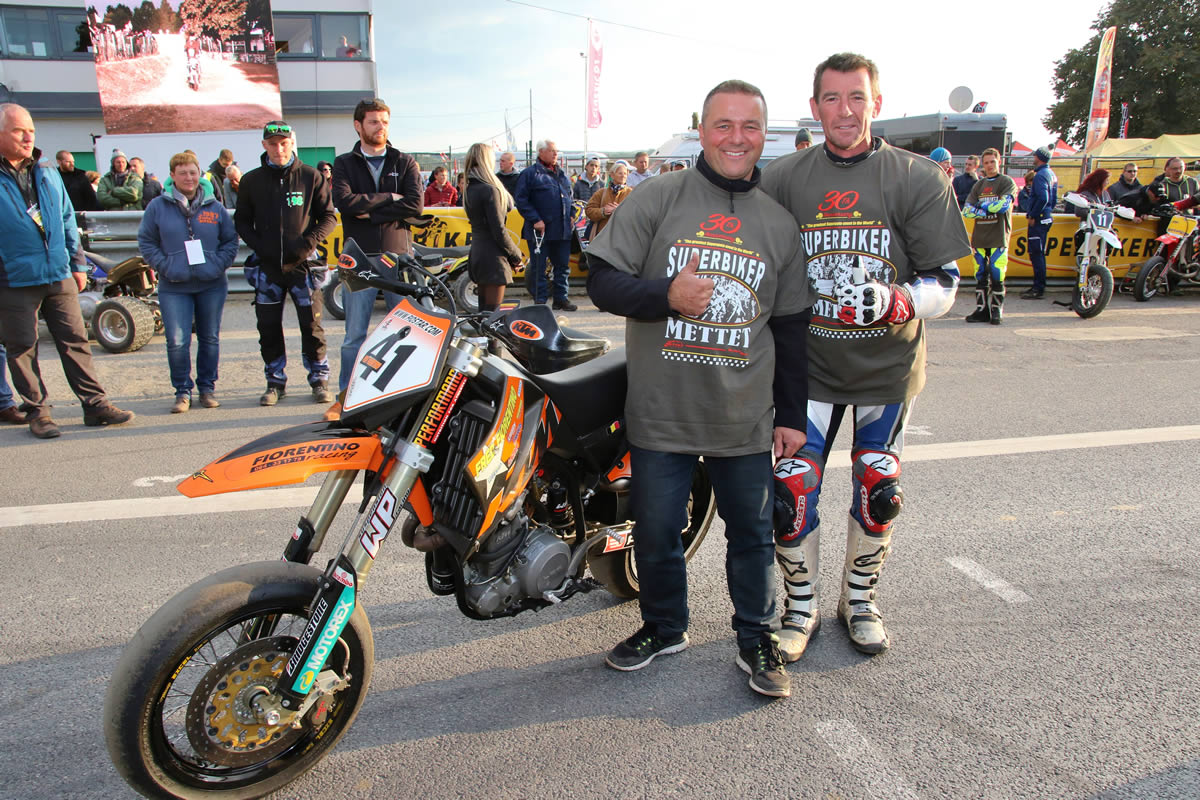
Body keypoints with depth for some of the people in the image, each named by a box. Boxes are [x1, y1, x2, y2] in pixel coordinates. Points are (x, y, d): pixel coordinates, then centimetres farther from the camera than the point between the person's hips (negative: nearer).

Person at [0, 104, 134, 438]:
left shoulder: (48, 175, 12)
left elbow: (67, 221, 19)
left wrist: (78, 264, 18)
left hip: (59, 276, 4)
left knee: (75, 340, 6)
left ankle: (94, 403, 12)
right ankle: (37, 411, 15)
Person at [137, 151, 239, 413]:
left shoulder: (215, 207, 6)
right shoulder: (158, 206, 2)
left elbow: (230, 241, 8)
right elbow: (146, 242, 4)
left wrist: (218, 265, -7)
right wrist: (165, 267, -9)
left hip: (211, 285, 2)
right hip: (174, 287, -1)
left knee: (210, 339, 9)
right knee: (177, 342, -7)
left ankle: (207, 387, 23)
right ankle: (182, 391, 8)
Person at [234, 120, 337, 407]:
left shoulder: (311, 177, 3)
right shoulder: (252, 180, 8)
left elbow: (328, 216, 5)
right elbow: (241, 220, 13)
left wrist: (308, 243, -10)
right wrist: (259, 245, -4)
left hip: (303, 265, -2)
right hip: (267, 267, 2)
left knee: (312, 327, -1)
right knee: (269, 329, 6)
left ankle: (319, 380, 12)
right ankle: (275, 381, 19)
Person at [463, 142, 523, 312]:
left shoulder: (470, 189, 10)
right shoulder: (490, 190, -16)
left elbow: (477, 221, 11)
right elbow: (498, 230, -18)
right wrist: (516, 255, -6)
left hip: (477, 252, 8)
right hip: (493, 256, -8)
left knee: (484, 308, 15)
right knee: (492, 311, -5)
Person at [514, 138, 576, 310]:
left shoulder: (561, 174, 17)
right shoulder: (530, 173, -4)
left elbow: (569, 196, 27)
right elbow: (521, 199, -9)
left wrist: (570, 216, 12)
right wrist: (535, 219, -16)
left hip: (563, 230, 6)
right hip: (540, 230, -6)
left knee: (563, 265, 11)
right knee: (538, 268, 0)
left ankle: (561, 298, 21)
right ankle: (540, 301, 7)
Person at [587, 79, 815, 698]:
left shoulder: (781, 223, 9)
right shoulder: (656, 199, -1)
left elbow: (792, 327, 12)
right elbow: (601, 279, -4)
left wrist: (792, 413, 10)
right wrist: (667, 295, -21)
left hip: (745, 419, 2)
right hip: (661, 413, -1)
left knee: (752, 534, 12)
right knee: (655, 532, 10)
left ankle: (756, 639, 32)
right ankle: (664, 628, 35)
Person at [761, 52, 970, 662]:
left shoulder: (918, 179, -5)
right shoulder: (782, 179, 1)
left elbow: (945, 285, -7)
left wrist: (891, 301, -27)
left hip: (888, 365, 0)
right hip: (808, 365, 1)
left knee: (878, 492, 10)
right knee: (792, 492, -2)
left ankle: (859, 599, 33)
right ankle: (801, 606, 21)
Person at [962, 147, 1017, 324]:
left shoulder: (1007, 182, 3)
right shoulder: (979, 185, 17)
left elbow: (1003, 205, -14)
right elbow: (966, 210, 4)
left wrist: (982, 205, -4)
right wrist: (988, 211, -10)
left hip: (998, 237, -4)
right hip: (979, 237, 4)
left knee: (997, 275, -7)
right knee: (980, 275, 5)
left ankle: (997, 311, 1)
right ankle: (981, 310, 11)